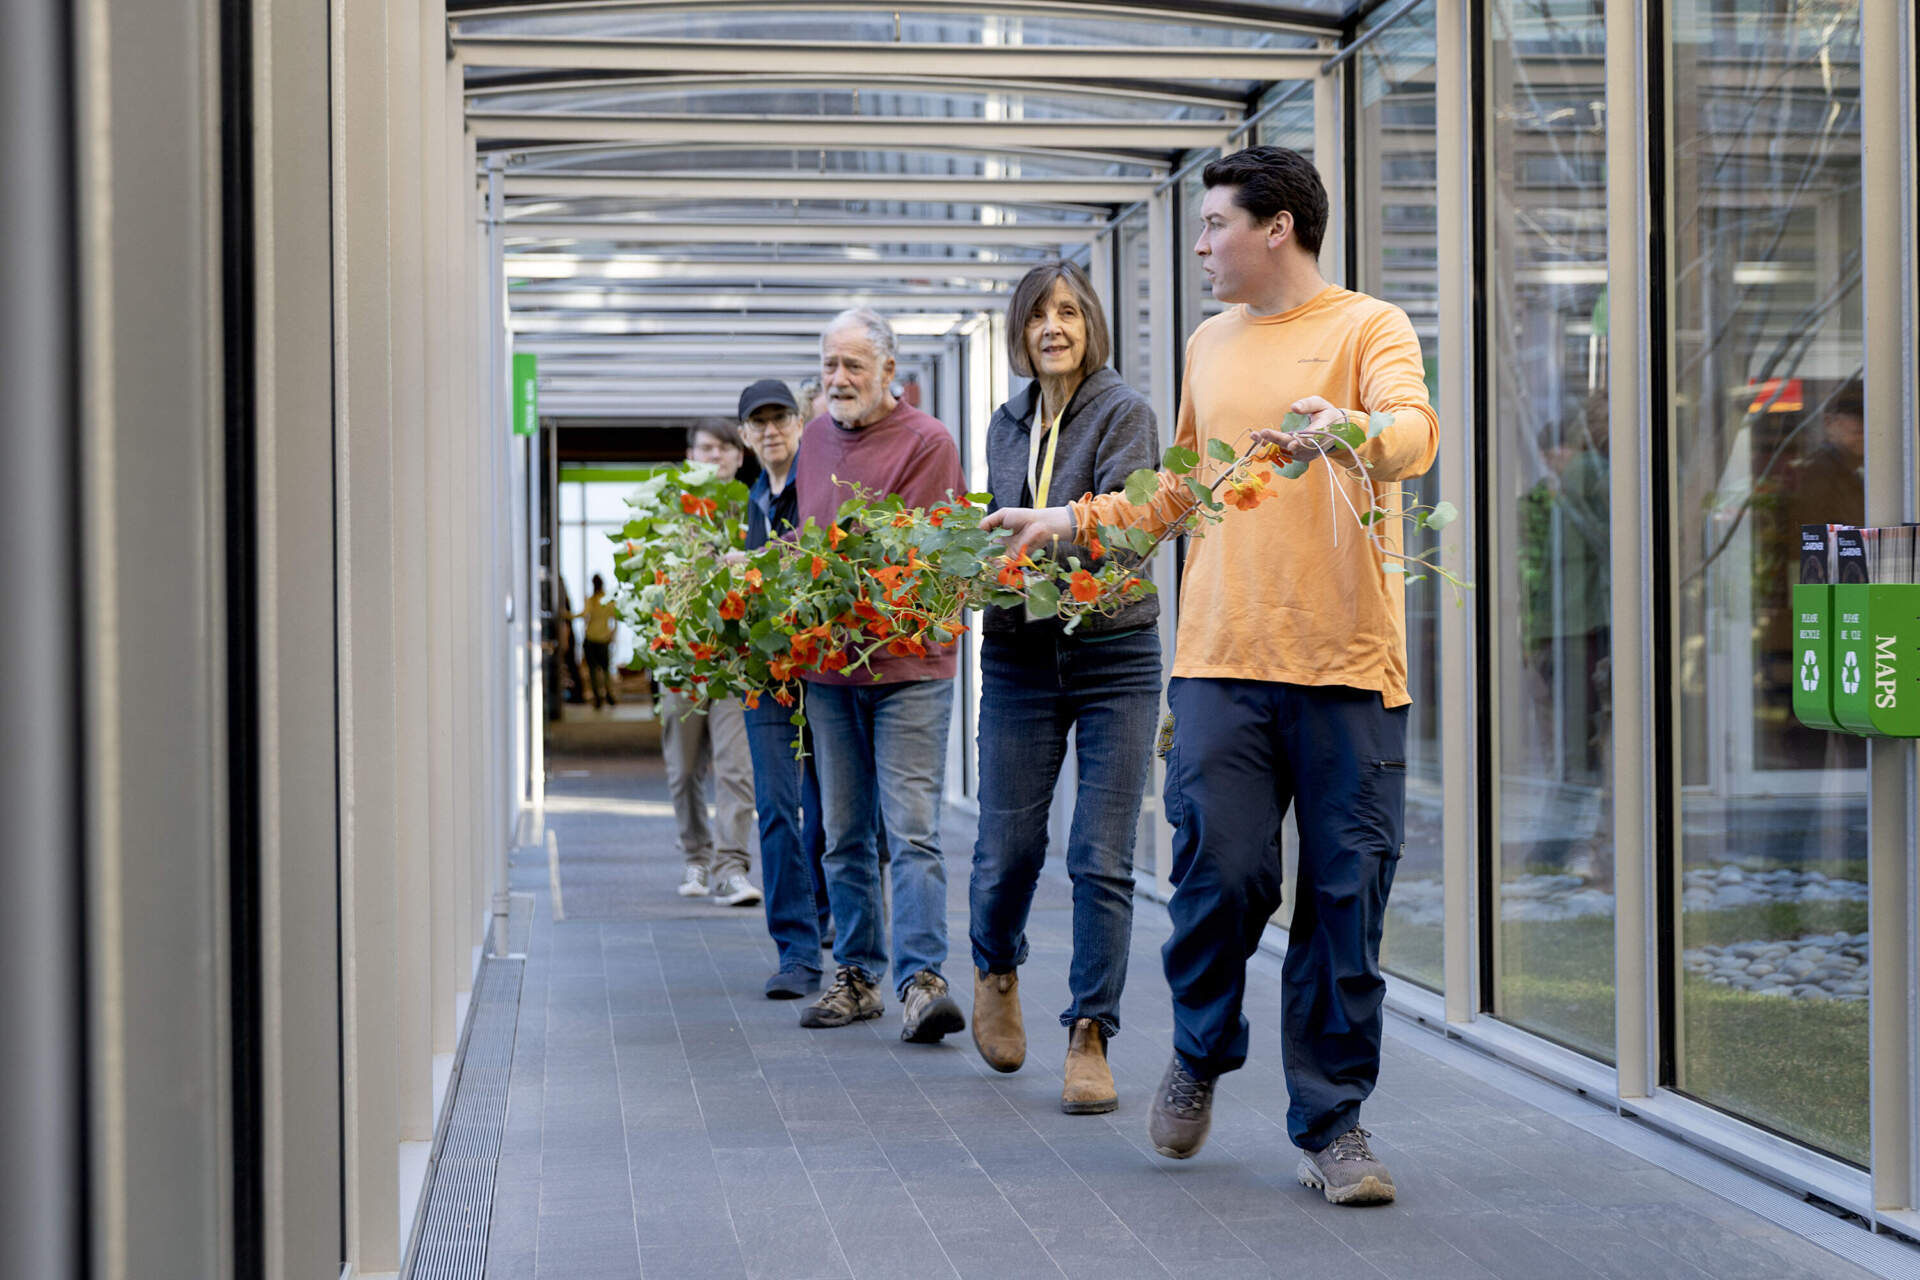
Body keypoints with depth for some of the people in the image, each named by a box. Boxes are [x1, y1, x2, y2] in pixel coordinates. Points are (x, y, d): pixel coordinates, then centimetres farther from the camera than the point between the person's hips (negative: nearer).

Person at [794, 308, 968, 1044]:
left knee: (911, 829, -10)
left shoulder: (927, 442, -6)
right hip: (827, 664, 6)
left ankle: (920, 981, -11)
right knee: (844, 835, 11)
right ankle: (856, 975, 19)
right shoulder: (815, 439, 15)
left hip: (907, 659, -6)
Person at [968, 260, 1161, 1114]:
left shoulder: (1123, 412, -3)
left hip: (1114, 653, -4)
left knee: (1101, 860, -5)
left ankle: (1089, 1037, 4)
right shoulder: (1007, 425, 14)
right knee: (1007, 845, 4)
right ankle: (996, 970, 35)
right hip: (1020, 654, 4)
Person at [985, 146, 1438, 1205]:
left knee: (1345, 898, 0)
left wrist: (1350, 429, -38)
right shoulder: (1209, 345, 19)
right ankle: (1201, 1052, 23)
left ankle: (1332, 1124, 12)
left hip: (1348, 663, -3)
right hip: (1222, 658, 3)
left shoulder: (1367, 327, 2)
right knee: (1222, 871, -6)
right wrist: (1069, 520, 23)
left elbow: (1415, 433, -17)